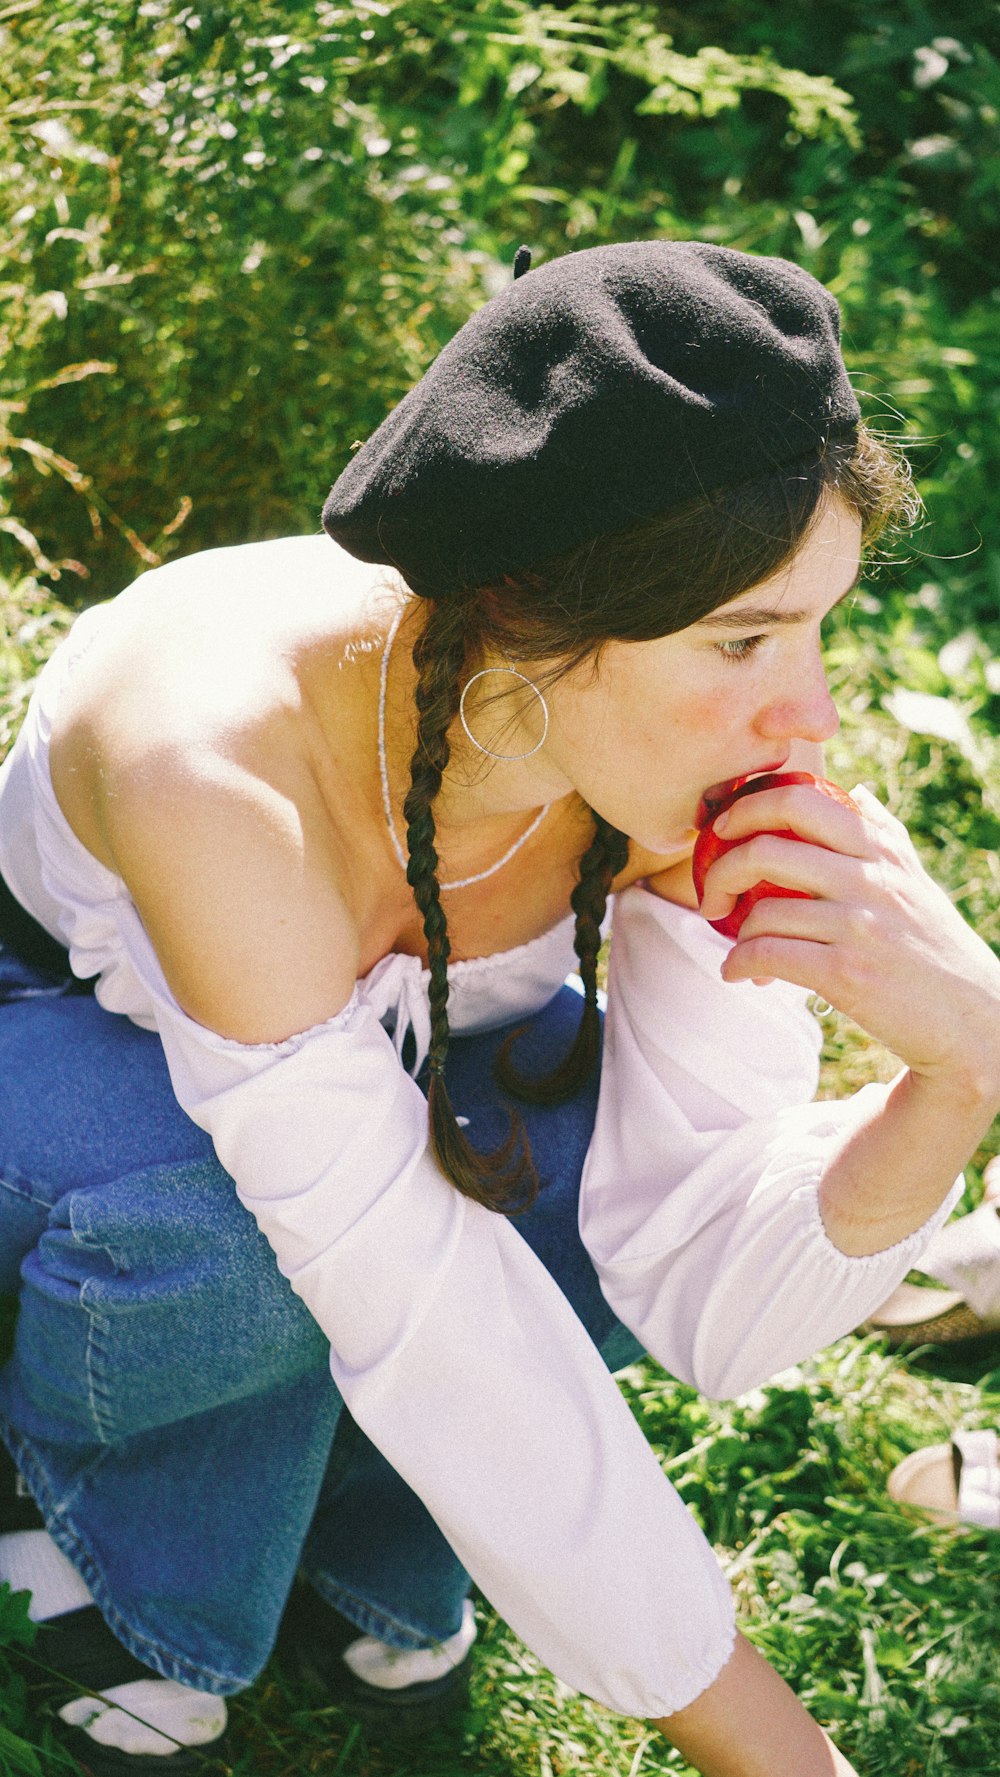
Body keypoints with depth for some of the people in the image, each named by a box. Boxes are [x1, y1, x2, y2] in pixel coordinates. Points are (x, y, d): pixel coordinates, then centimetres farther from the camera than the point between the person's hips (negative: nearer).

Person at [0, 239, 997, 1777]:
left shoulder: (702, 755, -27)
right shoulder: (226, 775, -42)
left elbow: (707, 1299, -27)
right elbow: (422, 1320, -39)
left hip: (388, 1051, 4)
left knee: (608, 1188, -27)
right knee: (242, 1242, -36)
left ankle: (346, 1533, 1)